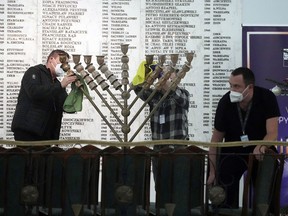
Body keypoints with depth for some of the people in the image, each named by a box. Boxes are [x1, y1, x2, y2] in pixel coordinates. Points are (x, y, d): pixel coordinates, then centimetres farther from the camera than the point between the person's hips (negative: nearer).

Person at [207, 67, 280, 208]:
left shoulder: (266, 98, -19)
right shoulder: (225, 102, -16)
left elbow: (272, 133, -23)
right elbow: (216, 139, -8)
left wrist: (261, 147, -45)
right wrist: (212, 172, -9)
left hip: (261, 152, 0)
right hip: (232, 152, 1)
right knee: (226, 199, -7)